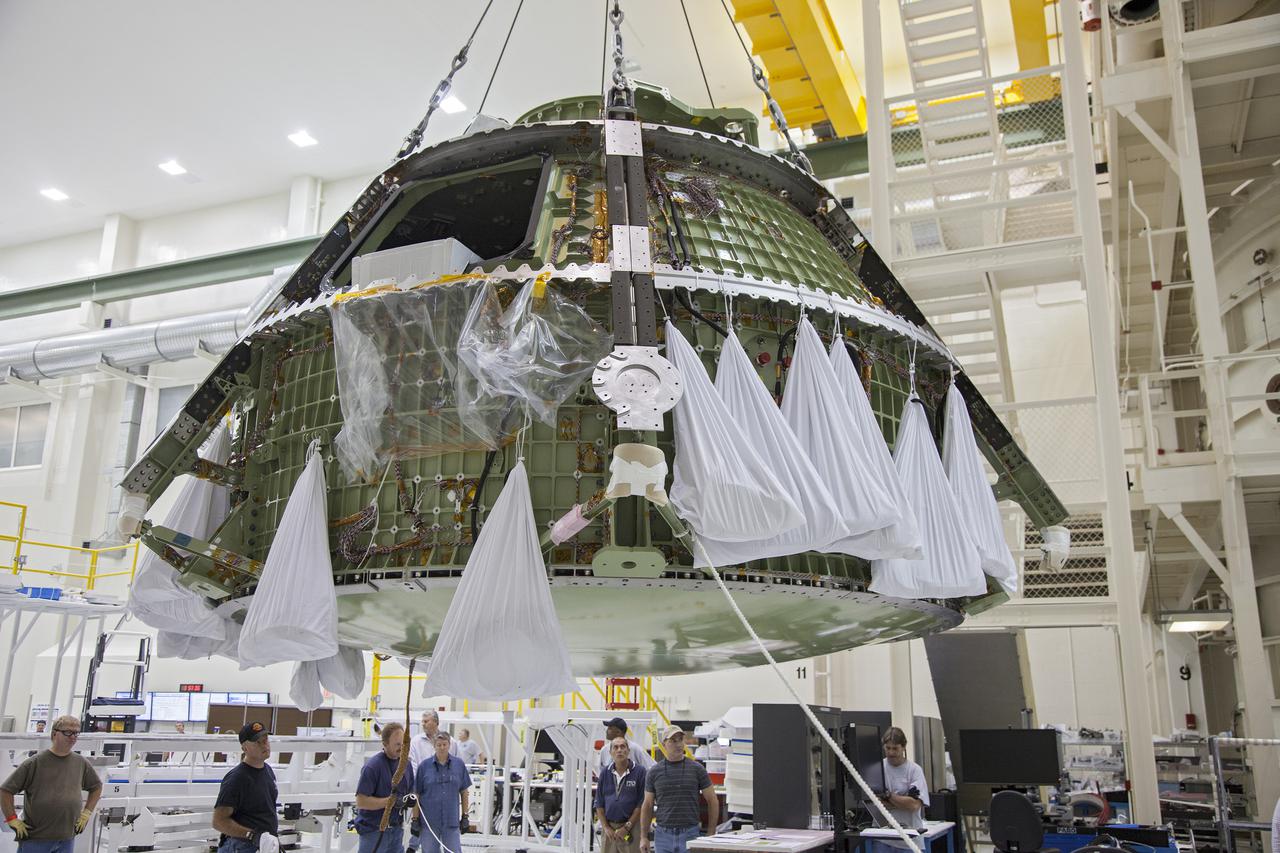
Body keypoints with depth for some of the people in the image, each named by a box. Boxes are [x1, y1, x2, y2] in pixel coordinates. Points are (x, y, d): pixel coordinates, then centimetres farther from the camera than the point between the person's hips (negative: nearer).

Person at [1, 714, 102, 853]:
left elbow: (97, 787, 21)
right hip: (35, 840, -3)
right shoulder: (35, 762, -6)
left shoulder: (81, 763, 6)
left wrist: (86, 813, 13)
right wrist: (13, 820, -6)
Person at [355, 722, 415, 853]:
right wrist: (390, 801, -24)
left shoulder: (406, 764, 7)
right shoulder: (373, 765, -16)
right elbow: (361, 801, -19)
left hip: (396, 830, 6)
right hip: (374, 831, -6)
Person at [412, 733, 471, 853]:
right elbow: (416, 794, 0)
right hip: (429, 821, -1)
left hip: (452, 821, 1)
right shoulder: (424, 765, -4)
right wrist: (415, 819, -2)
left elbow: (464, 792, 6)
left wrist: (465, 816, 5)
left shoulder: (459, 764, 0)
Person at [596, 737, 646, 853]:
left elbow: (641, 804, -6)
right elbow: (599, 803, 11)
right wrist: (606, 827, -1)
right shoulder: (605, 773, 9)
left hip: (631, 828, -3)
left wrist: (627, 827, -9)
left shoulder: (639, 772, -4)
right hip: (608, 828, 4)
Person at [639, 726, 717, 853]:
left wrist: (711, 834, 1)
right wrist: (643, 837, 4)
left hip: (690, 834, -1)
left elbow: (712, 801, 5)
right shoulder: (654, 772, 3)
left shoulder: (697, 769, 0)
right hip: (663, 835, 1)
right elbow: (647, 806, 8)